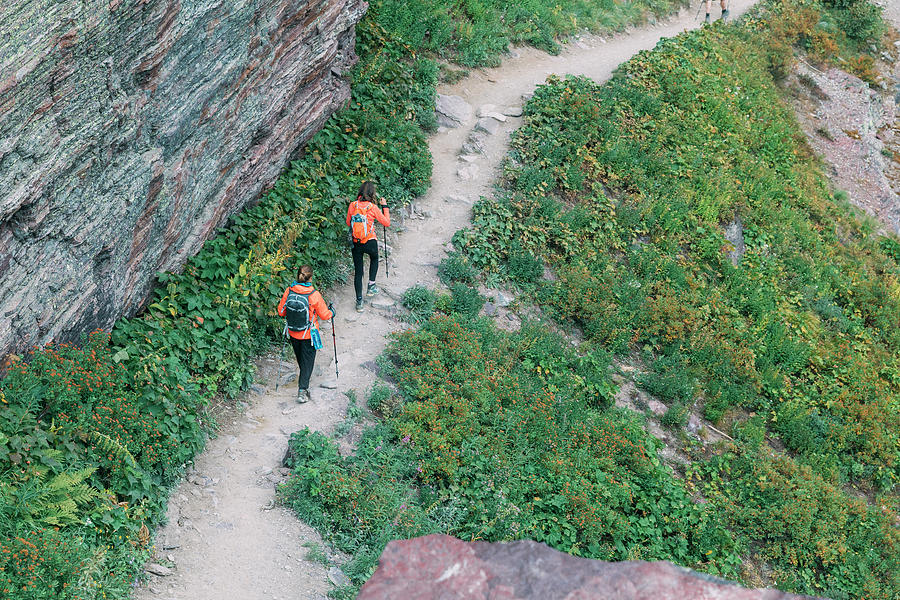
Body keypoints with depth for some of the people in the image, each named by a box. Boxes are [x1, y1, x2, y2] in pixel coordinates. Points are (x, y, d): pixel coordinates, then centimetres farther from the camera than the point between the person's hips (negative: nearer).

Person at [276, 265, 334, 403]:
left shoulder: (289, 292, -14)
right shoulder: (314, 295, -23)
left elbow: (281, 311, -1)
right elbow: (324, 315, -11)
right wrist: (331, 311, 11)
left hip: (293, 333, 4)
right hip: (308, 335, -4)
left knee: (300, 358, 27)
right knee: (307, 360, 11)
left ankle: (304, 378, 51)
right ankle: (302, 390, 5)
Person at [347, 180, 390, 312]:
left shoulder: (353, 205, -6)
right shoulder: (373, 208, -13)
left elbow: (348, 223, 7)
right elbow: (387, 223, -4)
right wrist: (384, 206, 5)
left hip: (356, 243, 2)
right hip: (370, 242, -2)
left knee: (358, 272, 11)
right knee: (374, 259, 32)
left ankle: (359, 301, 12)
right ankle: (371, 285, 27)